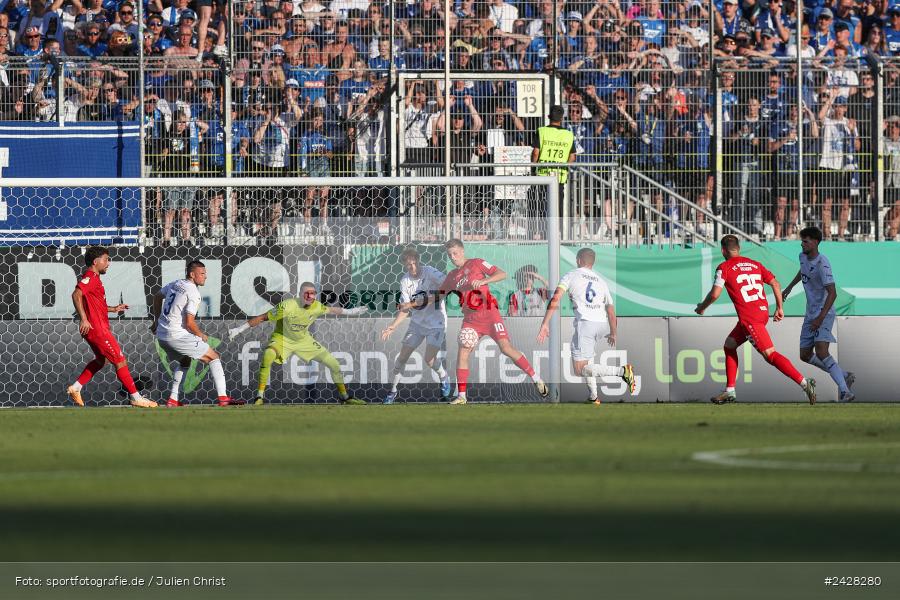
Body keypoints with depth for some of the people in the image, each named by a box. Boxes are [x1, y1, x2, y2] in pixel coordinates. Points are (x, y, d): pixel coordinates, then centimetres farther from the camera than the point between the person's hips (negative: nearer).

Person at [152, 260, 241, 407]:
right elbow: (189, 323, -19)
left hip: (161, 335, 8)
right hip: (177, 335, -8)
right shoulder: (193, 293, -14)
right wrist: (202, 336, 0)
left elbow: (157, 297, 30)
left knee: (184, 361, 32)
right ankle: (223, 398, -11)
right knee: (214, 357, -1)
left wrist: (157, 320, 41)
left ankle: (173, 399, 24)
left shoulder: (175, 284, 12)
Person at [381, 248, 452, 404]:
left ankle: (444, 378, 15)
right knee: (402, 356, 0)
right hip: (417, 323, 4)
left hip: (436, 322, -4)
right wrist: (393, 326, -11)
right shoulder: (405, 281, -2)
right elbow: (405, 309, 0)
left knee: (429, 360, -15)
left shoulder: (429, 272, -15)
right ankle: (393, 390, 15)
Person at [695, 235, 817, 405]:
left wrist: (702, 307, 8)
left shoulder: (724, 268, -2)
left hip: (749, 317, -8)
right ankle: (729, 392, 21)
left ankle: (805, 384, -22)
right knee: (729, 345, 21)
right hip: (763, 312, 8)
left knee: (770, 355, -12)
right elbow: (776, 284, 13)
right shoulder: (755, 265, 16)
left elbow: (715, 294, -10)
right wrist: (779, 308, 18)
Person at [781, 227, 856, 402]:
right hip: (810, 314, 9)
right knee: (805, 355, 10)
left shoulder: (822, 264, -22)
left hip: (824, 313, -9)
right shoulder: (803, 257, 5)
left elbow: (832, 293, -25)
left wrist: (821, 318, -31)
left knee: (821, 353, -26)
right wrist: (789, 288, 41)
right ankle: (844, 376, 22)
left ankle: (845, 392, -28)